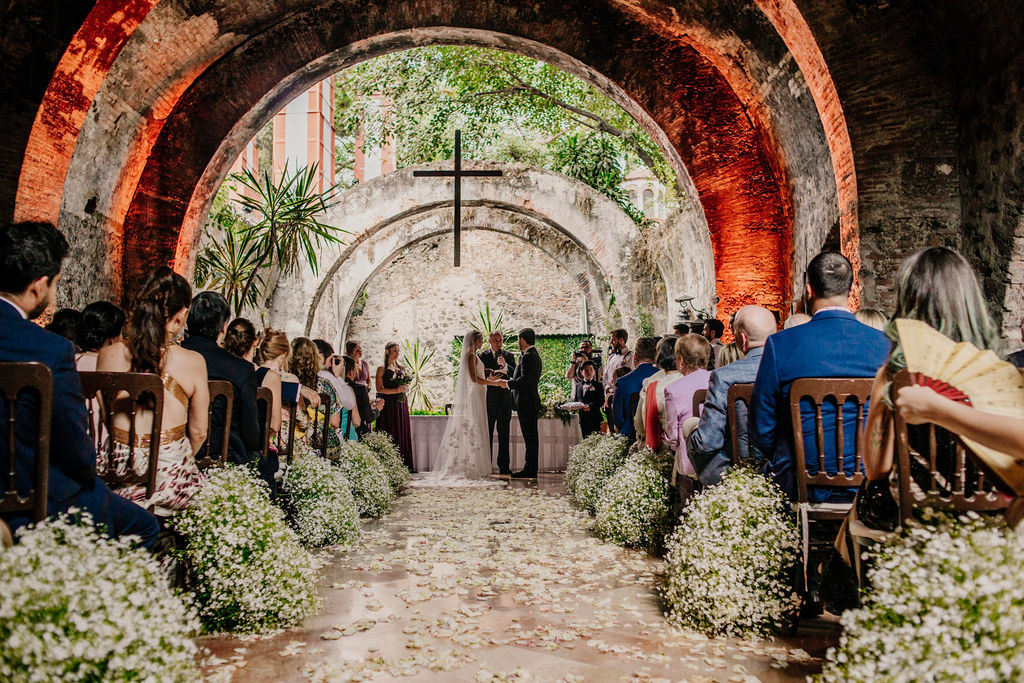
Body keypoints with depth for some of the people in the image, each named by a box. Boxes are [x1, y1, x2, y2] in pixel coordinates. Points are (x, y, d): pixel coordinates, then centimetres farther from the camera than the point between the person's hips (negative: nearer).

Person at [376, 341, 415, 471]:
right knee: (391, 435, -8)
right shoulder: (382, 369, 0)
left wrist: (405, 388, 2)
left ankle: (405, 465, 6)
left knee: (404, 433, 3)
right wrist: (397, 390, -16)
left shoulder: (401, 368, 17)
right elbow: (379, 389, -9)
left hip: (402, 404, 6)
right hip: (389, 405, -6)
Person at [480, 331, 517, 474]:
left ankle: (503, 466, 7)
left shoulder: (509, 356, 11)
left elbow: (515, 375, -1)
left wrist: (505, 365, -18)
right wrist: (488, 378, -17)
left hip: (505, 399, 2)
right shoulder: (482, 356, 5)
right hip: (488, 399, -2)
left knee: (504, 433, 4)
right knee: (487, 433, 1)